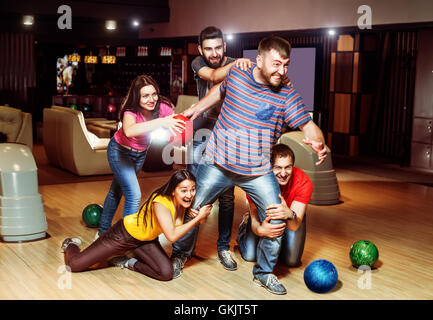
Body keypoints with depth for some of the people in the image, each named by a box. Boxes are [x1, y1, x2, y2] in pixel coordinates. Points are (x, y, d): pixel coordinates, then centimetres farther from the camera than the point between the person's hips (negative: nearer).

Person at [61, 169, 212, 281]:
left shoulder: (185, 202, -14)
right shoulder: (160, 203, -35)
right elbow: (172, 236, -40)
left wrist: (200, 215, -19)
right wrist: (198, 218, -36)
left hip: (147, 240, 7)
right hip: (125, 233, -7)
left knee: (166, 274, -15)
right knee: (74, 265, -8)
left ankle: (130, 263, 12)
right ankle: (71, 245, 29)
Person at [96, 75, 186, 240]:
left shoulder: (163, 107, -25)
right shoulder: (131, 112, -36)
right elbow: (129, 131, -58)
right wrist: (161, 122, -65)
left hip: (140, 153, 5)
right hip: (120, 151, -5)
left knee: (117, 191, 20)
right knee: (133, 195, -15)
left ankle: (103, 232, 36)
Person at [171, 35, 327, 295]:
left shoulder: (288, 96, -9)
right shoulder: (236, 75, -4)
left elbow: (308, 125, -14)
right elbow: (220, 90, 19)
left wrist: (318, 142, -34)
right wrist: (198, 108, 18)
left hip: (258, 173, 0)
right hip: (218, 164, 1)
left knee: (276, 220, -6)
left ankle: (264, 273, 18)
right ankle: (180, 256, 36)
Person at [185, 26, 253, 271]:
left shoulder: (238, 67, -4)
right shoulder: (198, 64, 0)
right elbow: (214, 76, -22)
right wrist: (234, 65, -40)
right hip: (201, 134, 1)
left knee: (227, 197, -1)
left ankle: (224, 247, 12)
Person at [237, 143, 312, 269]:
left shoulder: (304, 182, -35)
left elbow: (295, 226, -39)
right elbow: (255, 222, -34)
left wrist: (289, 215, -64)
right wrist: (261, 229, -60)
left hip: (292, 211, 0)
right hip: (264, 213, 0)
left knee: (292, 260, -12)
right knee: (250, 255, -8)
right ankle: (245, 224, 24)